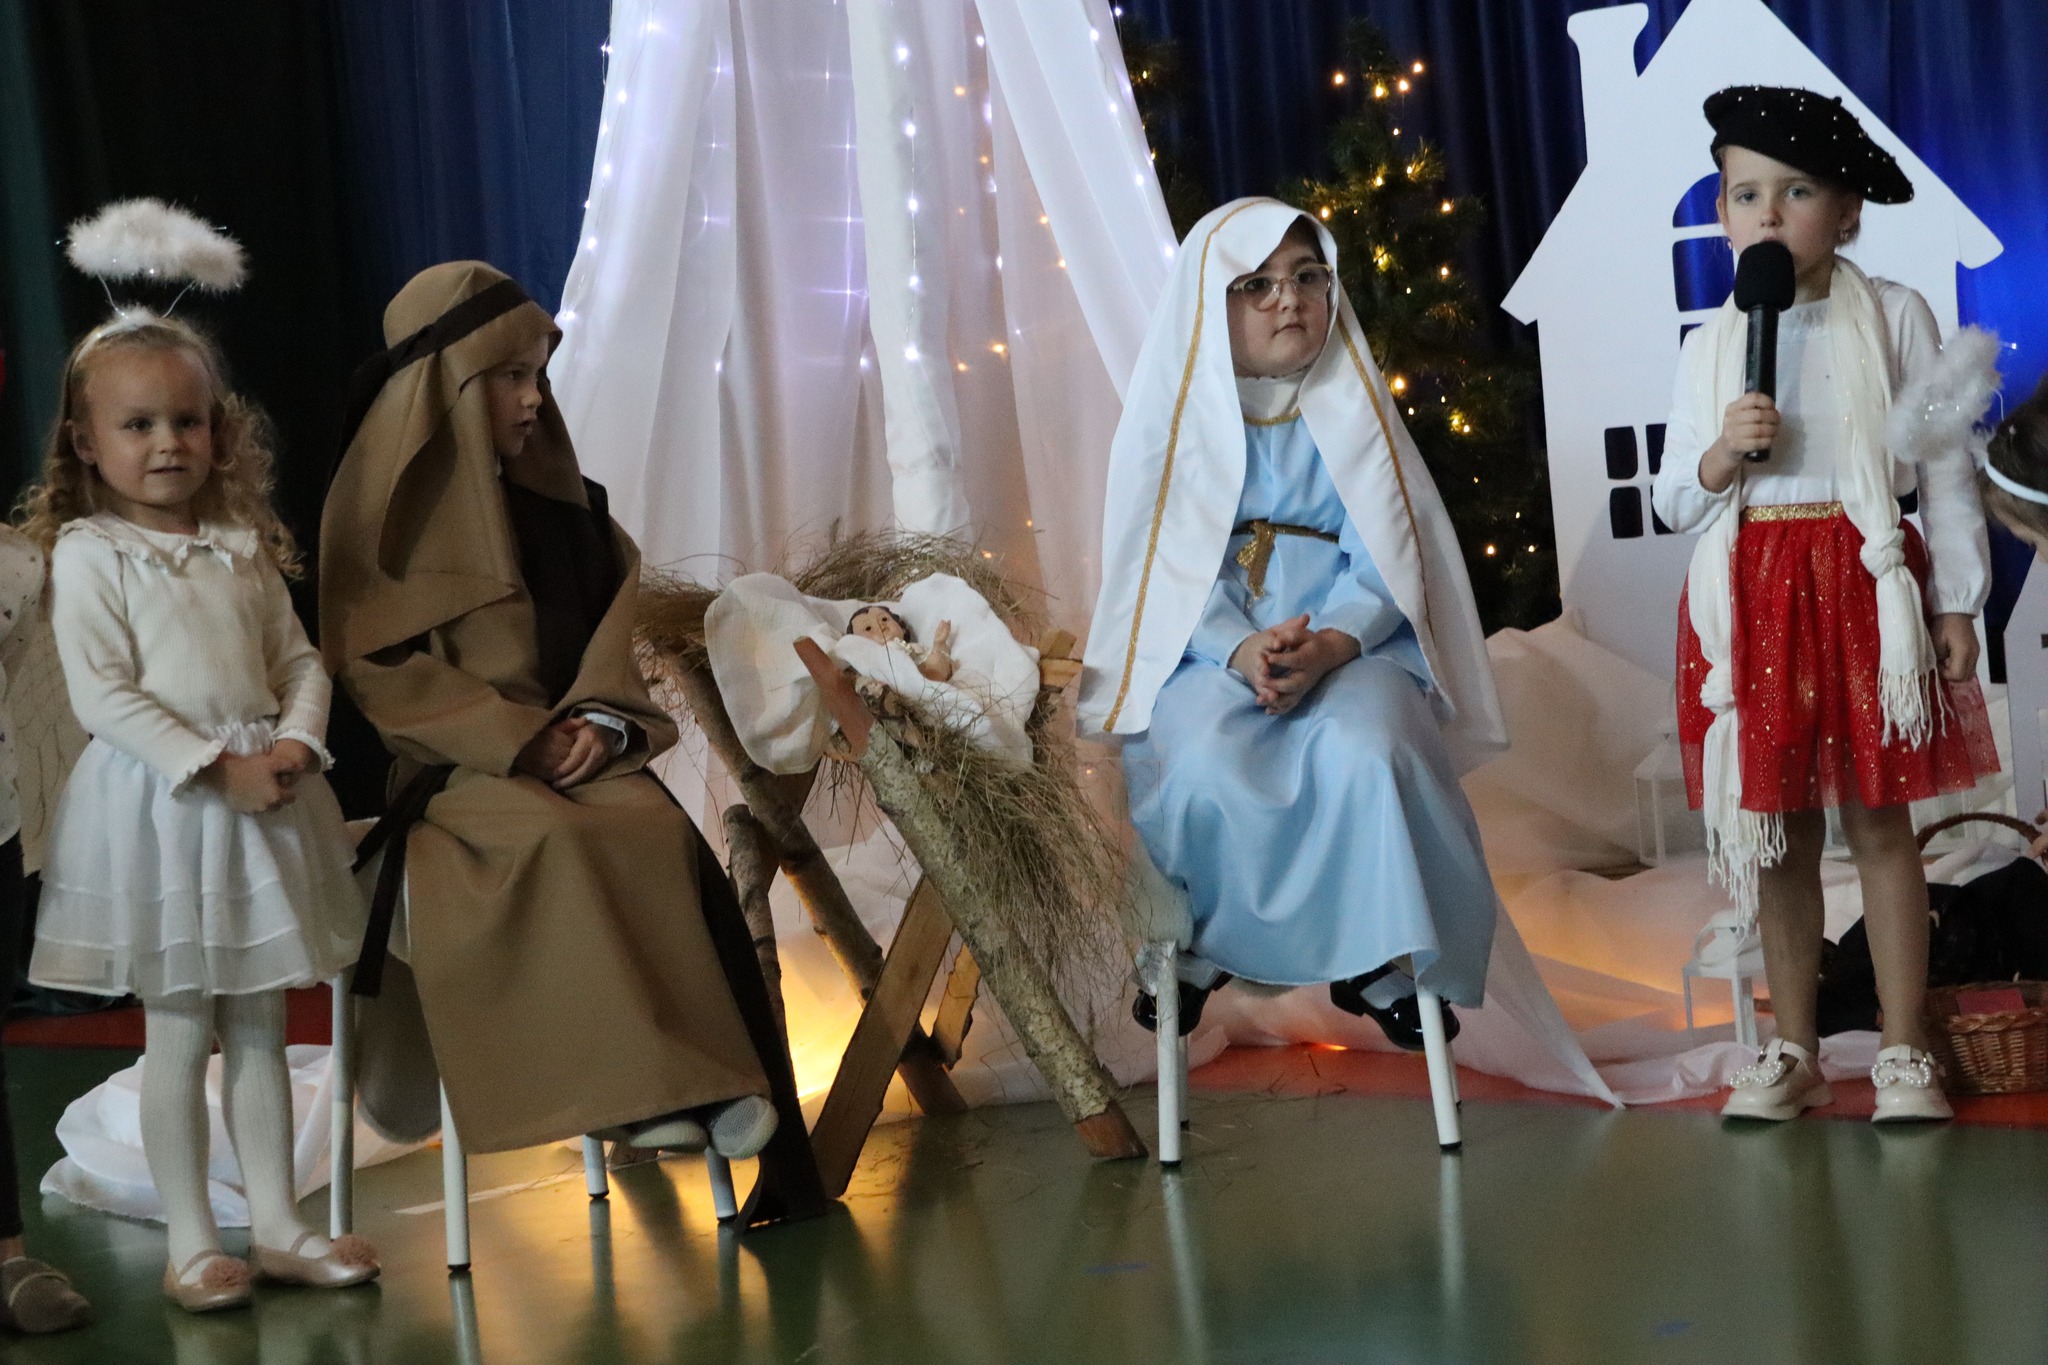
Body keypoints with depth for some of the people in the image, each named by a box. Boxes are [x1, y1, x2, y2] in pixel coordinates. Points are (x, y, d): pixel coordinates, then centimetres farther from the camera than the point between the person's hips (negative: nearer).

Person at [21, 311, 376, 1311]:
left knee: (259, 1024, 11)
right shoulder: (87, 552, -7)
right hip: (156, 802, -5)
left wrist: (295, 743, -9)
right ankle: (191, 1244, 11)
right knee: (178, 1031, 2)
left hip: (264, 792, 5)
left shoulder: (243, 548, 10)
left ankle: (276, 1225, 20)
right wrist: (217, 768, -19)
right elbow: (101, 695, -14)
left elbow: (300, 660, 12)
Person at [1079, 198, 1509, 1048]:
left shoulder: (1353, 406, 8)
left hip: (1349, 646, 1)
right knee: (1206, 768, -33)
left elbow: (1382, 561, -1)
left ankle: (1380, 961, -12)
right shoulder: (1173, 408, 5)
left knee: (1367, 752, -33)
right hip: (1205, 650, 0)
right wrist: (1241, 650, -22)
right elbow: (1164, 560, -3)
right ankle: (1194, 948, -6)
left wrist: (1326, 648, -22)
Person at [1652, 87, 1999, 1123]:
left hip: (1864, 584, -3)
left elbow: (1945, 467, 0)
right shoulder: (1711, 344, 7)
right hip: (1751, 592, 3)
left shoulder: (1892, 317, -1)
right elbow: (1674, 500, 9)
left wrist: (1956, 602, -3)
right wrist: (1721, 457, -12)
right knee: (1774, 827, 7)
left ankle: (1904, 1054, 11)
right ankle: (1794, 1051, 18)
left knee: (1878, 820, 2)